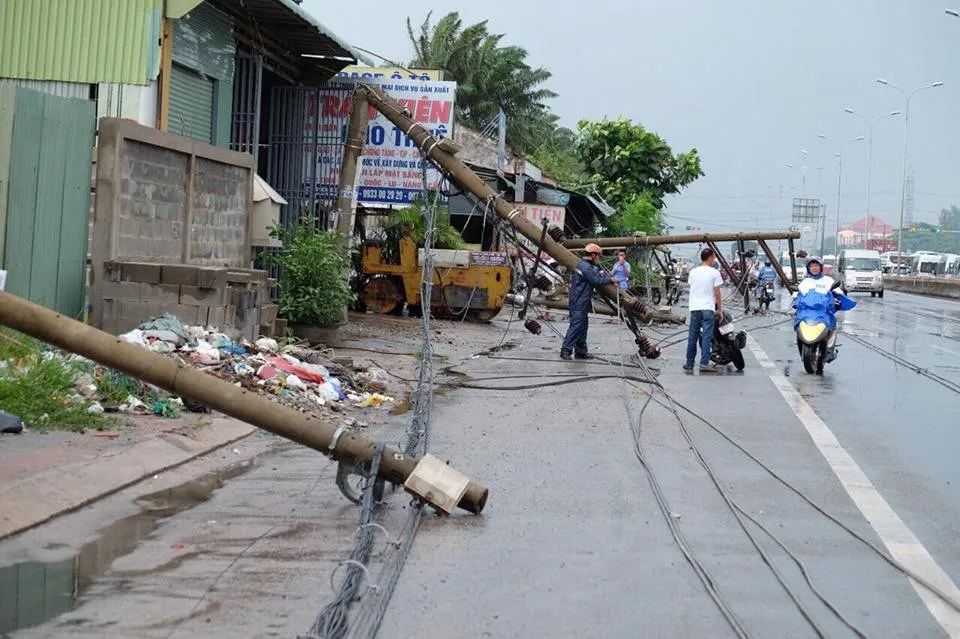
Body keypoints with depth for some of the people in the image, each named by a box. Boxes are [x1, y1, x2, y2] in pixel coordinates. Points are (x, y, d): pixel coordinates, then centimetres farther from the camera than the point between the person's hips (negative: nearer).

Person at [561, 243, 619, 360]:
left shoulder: (583, 265, 17)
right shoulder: (586, 267, -18)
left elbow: (598, 274, 18)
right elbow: (597, 280, -17)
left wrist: (610, 277, 7)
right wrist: (610, 280, -4)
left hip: (581, 303, 11)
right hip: (580, 303, -11)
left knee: (582, 327, 14)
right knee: (576, 326, -10)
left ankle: (581, 352, 18)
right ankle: (566, 350, -10)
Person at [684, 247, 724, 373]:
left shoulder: (693, 272, 8)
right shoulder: (714, 273, -5)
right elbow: (717, 294, -4)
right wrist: (720, 309, 6)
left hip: (694, 308, 4)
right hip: (708, 308, -4)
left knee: (693, 336, 10)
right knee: (706, 336, -2)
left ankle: (689, 363, 13)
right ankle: (704, 363, -6)